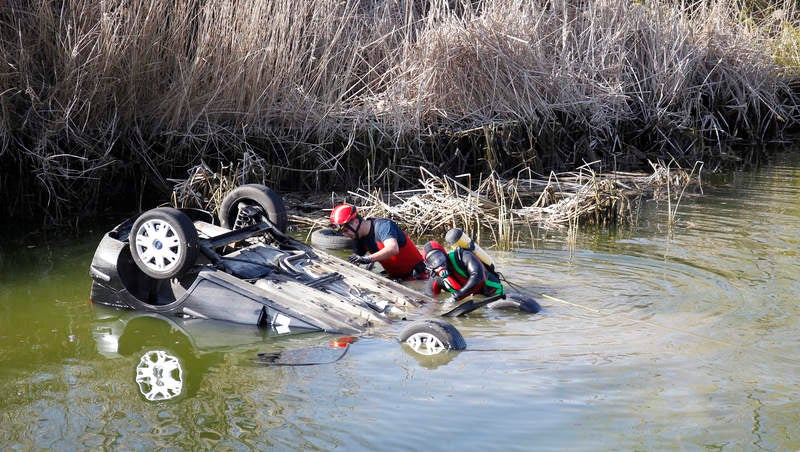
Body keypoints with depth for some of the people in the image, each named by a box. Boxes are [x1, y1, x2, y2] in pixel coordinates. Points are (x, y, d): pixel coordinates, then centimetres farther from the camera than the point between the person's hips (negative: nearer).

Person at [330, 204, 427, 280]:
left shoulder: (382, 225, -21)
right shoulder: (360, 238, 5)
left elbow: (393, 249, -37)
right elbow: (353, 261, 5)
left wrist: (367, 259, -46)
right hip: (395, 277, 8)